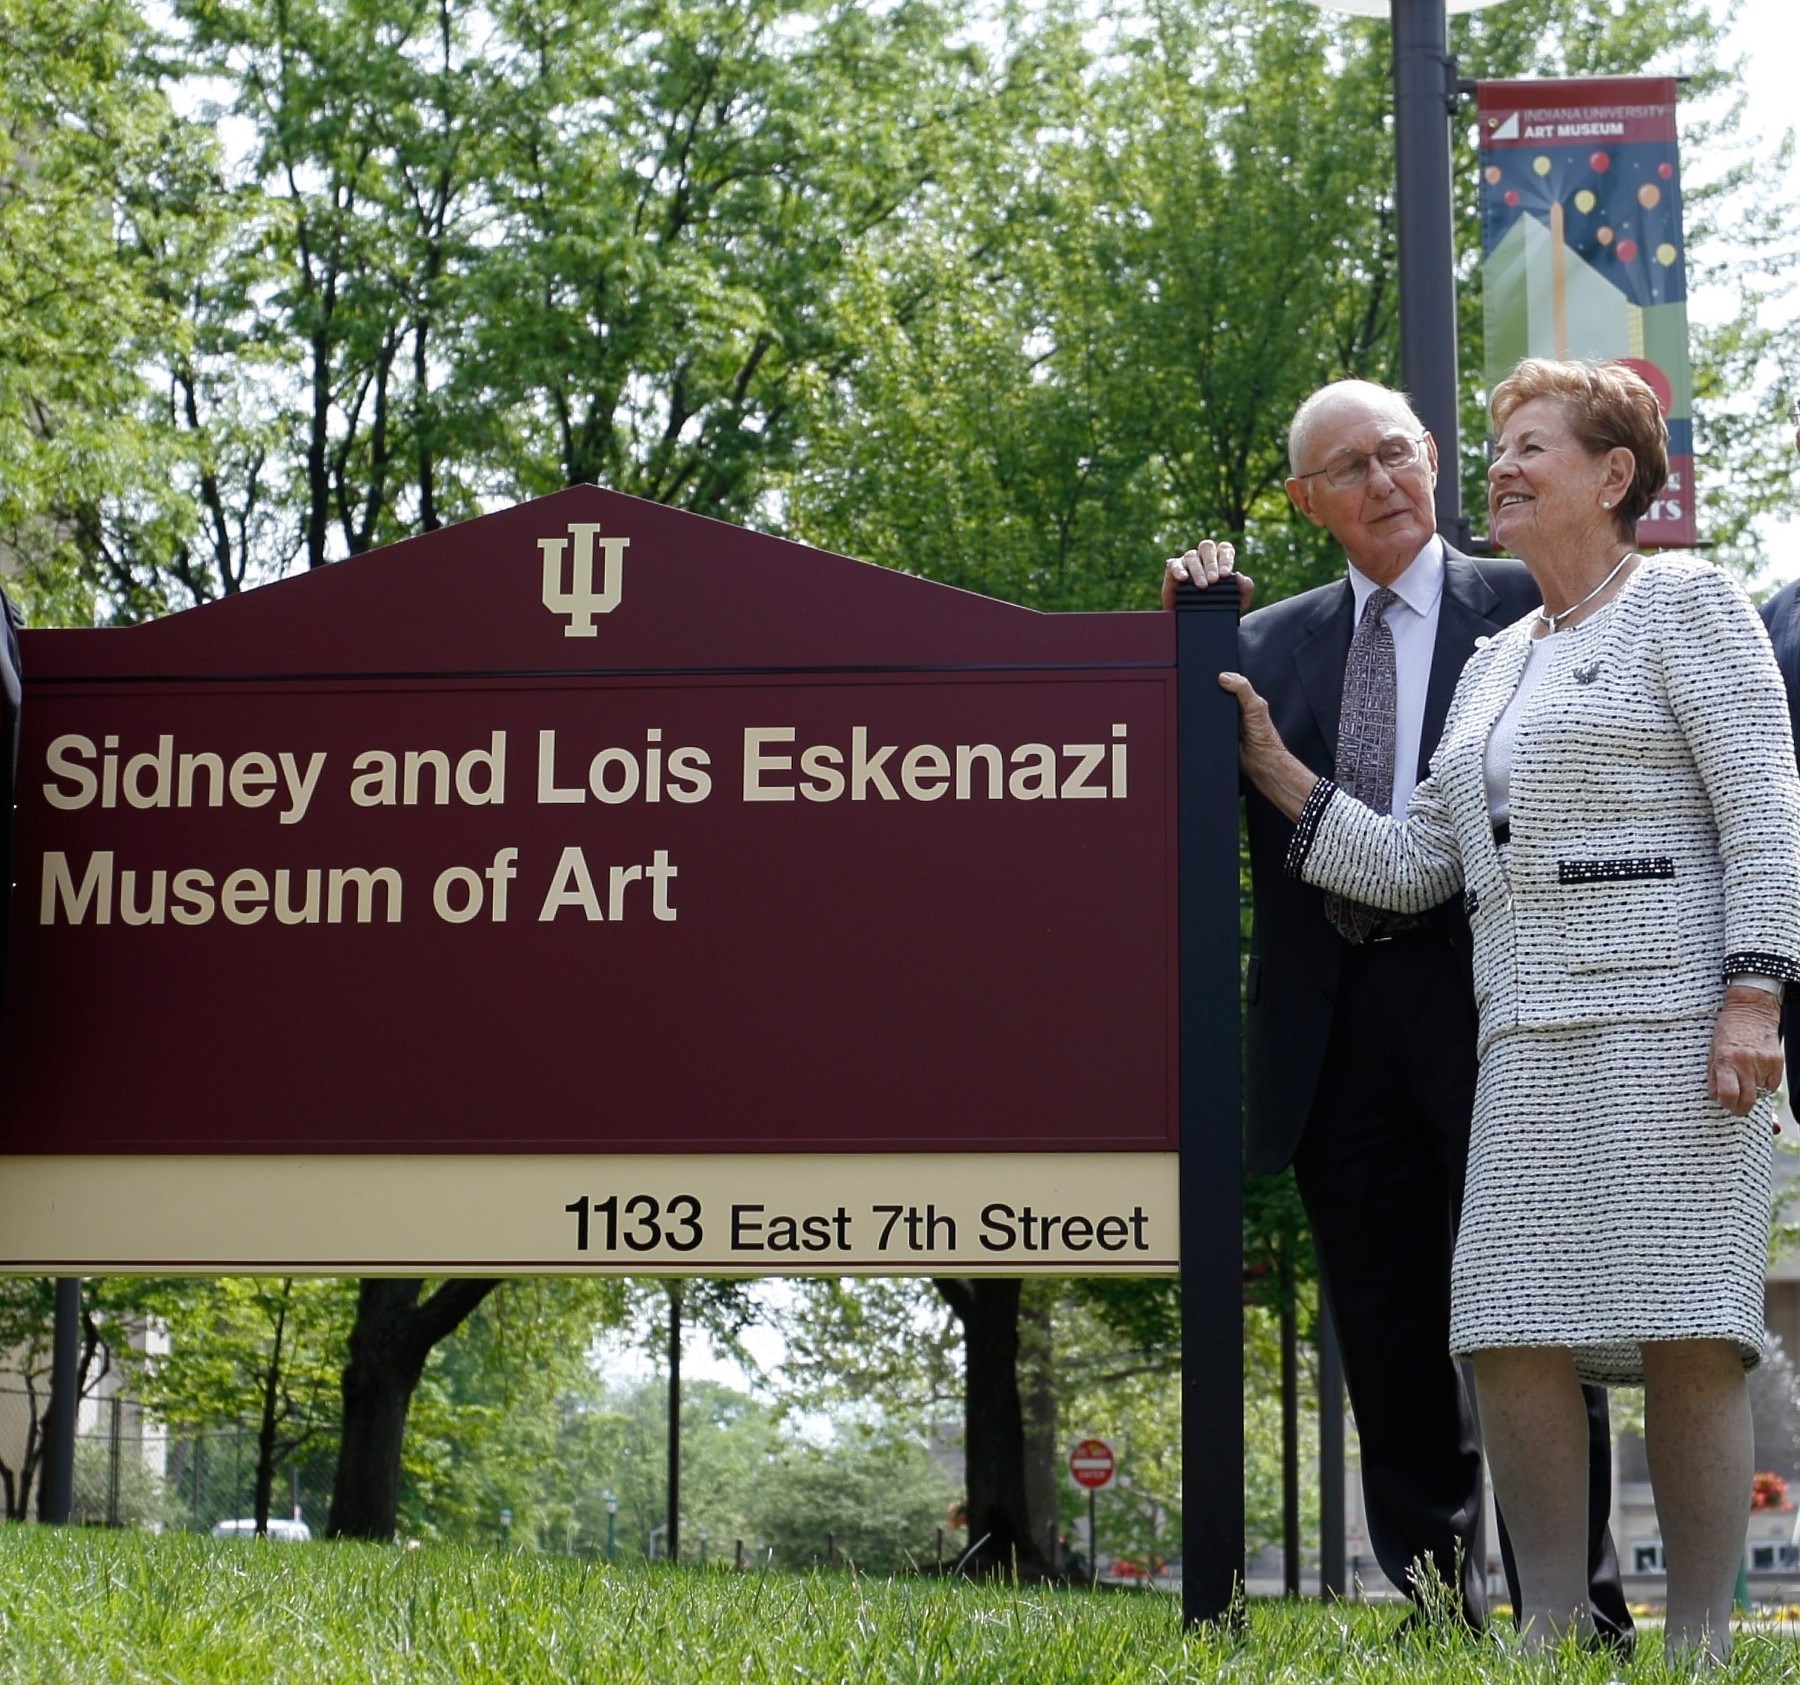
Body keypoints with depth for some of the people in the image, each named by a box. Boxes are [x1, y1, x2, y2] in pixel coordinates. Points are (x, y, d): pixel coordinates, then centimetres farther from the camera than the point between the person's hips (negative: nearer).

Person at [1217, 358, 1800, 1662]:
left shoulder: (1684, 601, 4)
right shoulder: (1498, 662, 22)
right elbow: (1414, 868, 19)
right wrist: (1274, 772, 11)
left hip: (1666, 1018, -6)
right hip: (1531, 1038, 6)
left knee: (1687, 1333, -7)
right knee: (1515, 1333, -3)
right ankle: (1552, 1632, 3)